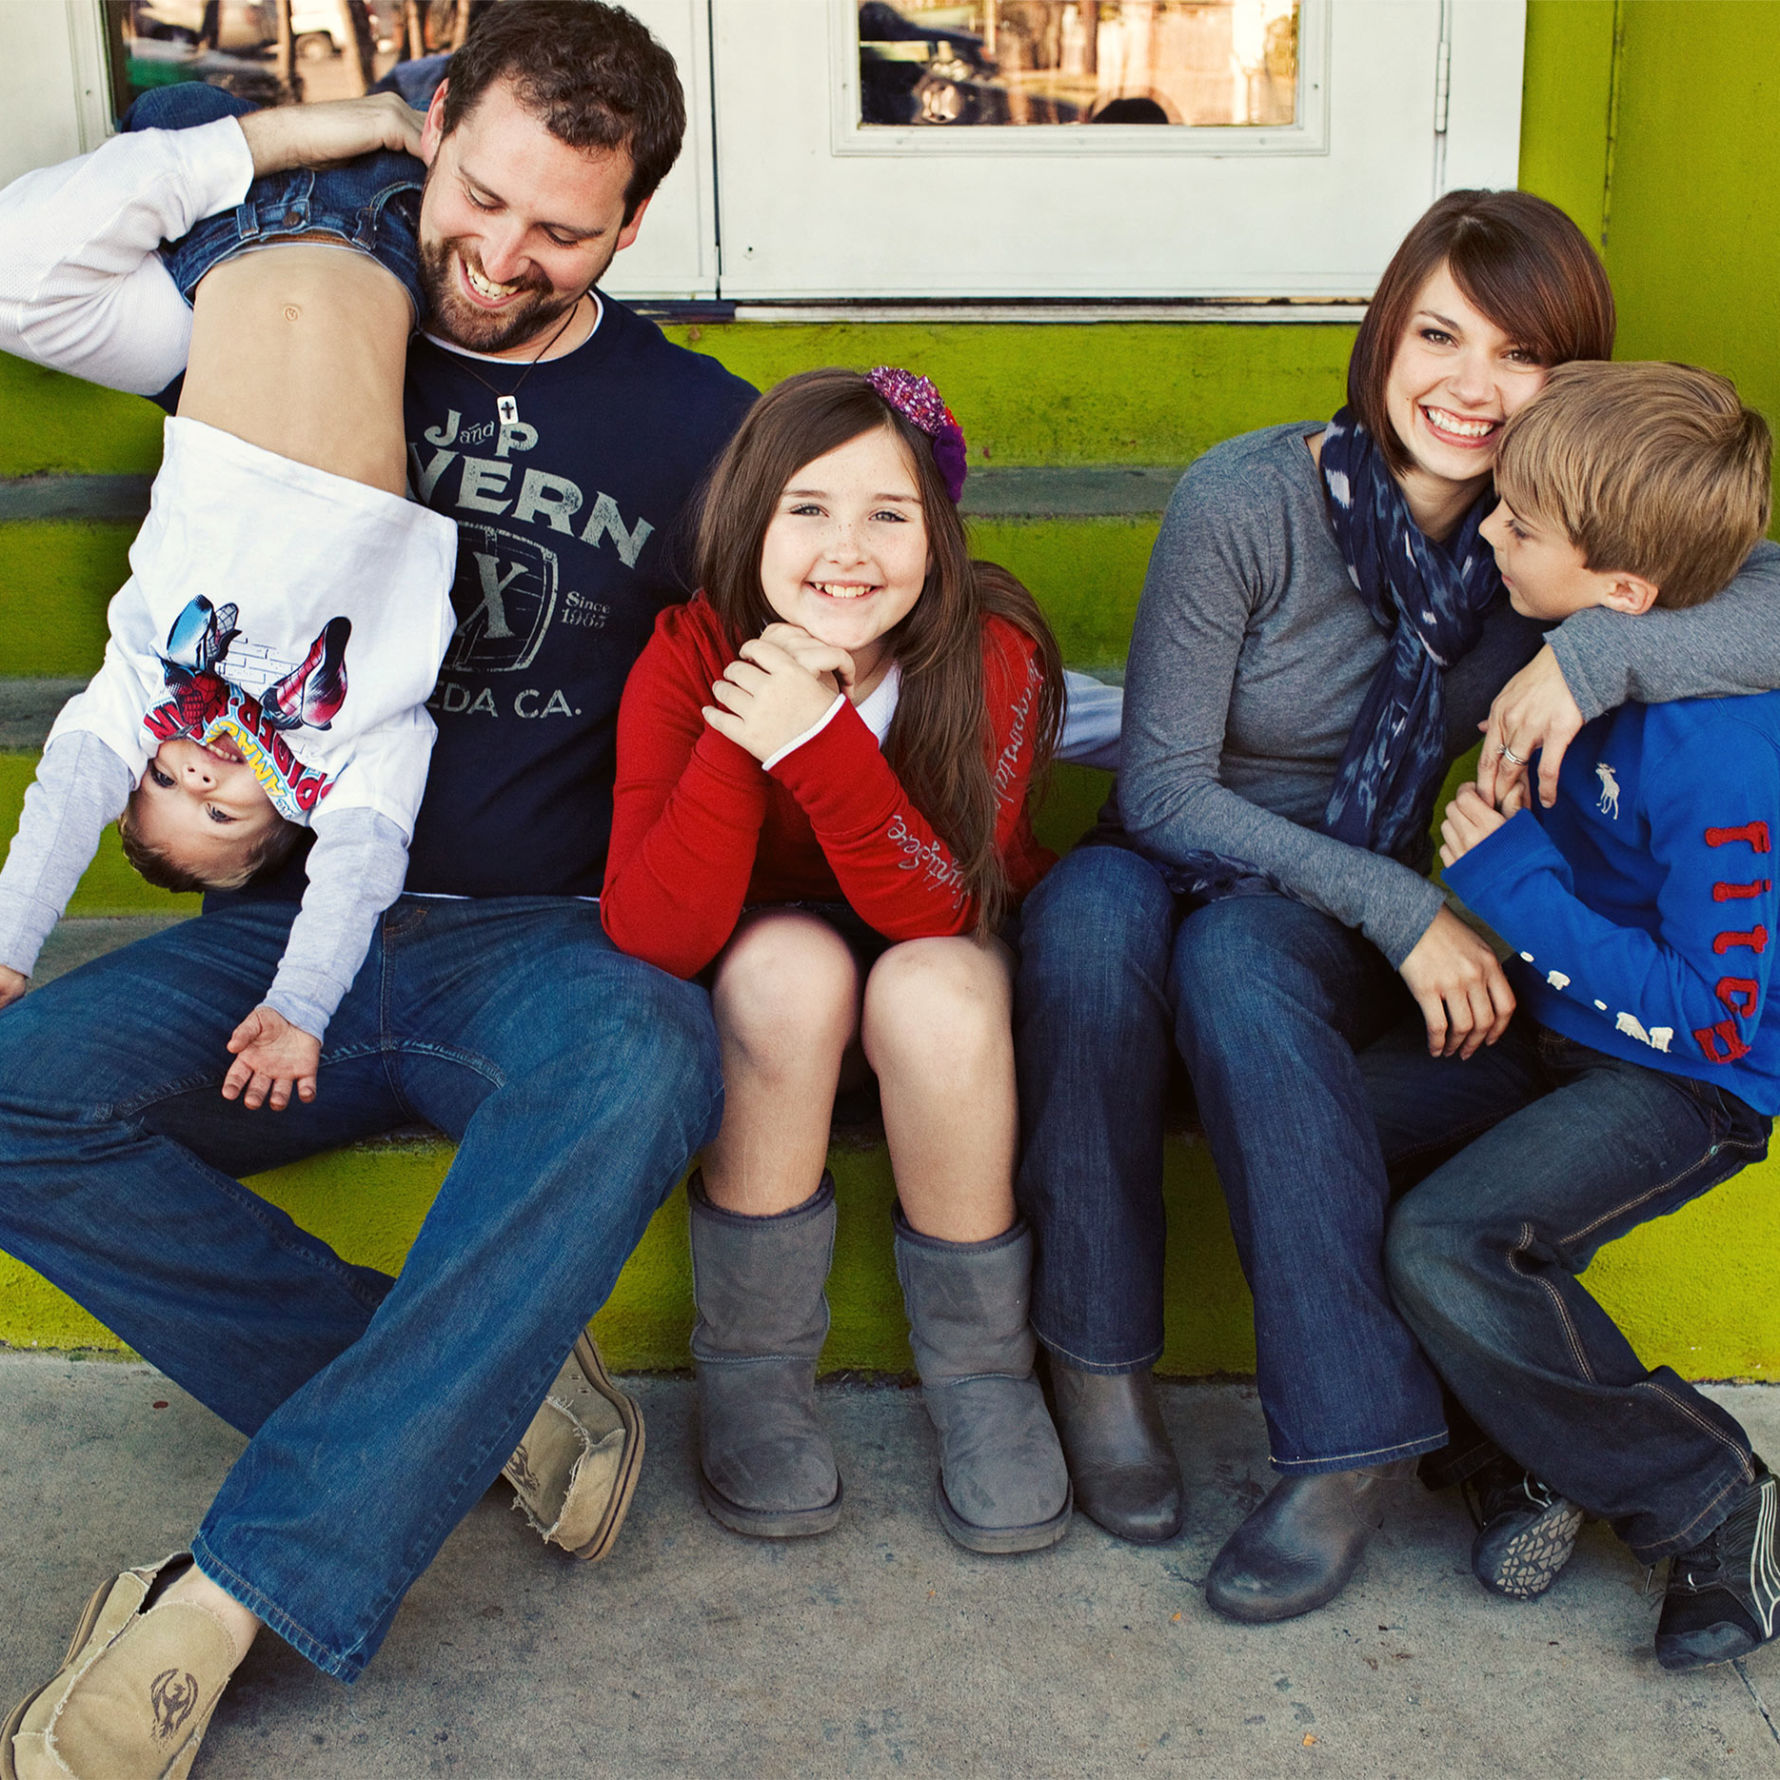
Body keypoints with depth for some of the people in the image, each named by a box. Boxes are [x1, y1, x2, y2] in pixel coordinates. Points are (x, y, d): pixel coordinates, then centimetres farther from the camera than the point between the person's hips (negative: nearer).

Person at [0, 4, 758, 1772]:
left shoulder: (694, 419, 8)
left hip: (549, 938, -2)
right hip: (291, 930, 3)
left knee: (643, 1063, -39)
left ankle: (231, 1593, -34)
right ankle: (471, 1401, -19)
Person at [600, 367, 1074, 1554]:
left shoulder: (994, 658, -21)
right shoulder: (692, 658, -21)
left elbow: (936, 909, -29)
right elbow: (652, 933, -29)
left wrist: (818, 740, -42)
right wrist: (740, 739, -41)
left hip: (952, 965, 0)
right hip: (764, 989, 1)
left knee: (933, 991, -34)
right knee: (791, 963, -33)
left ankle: (982, 1370, -13)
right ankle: (753, 1372, -16)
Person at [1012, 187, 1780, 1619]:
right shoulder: (1247, 501, -14)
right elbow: (1163, 790, -14)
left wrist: (1602, 652, -32)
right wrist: (1398, 906, -22)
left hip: (1352, 923, 1)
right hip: (1186, 863, 0)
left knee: (1236, 957, -35)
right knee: (1093, 907, -36)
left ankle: (1350, 1431, -28)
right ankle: (1097, 1358, -21)